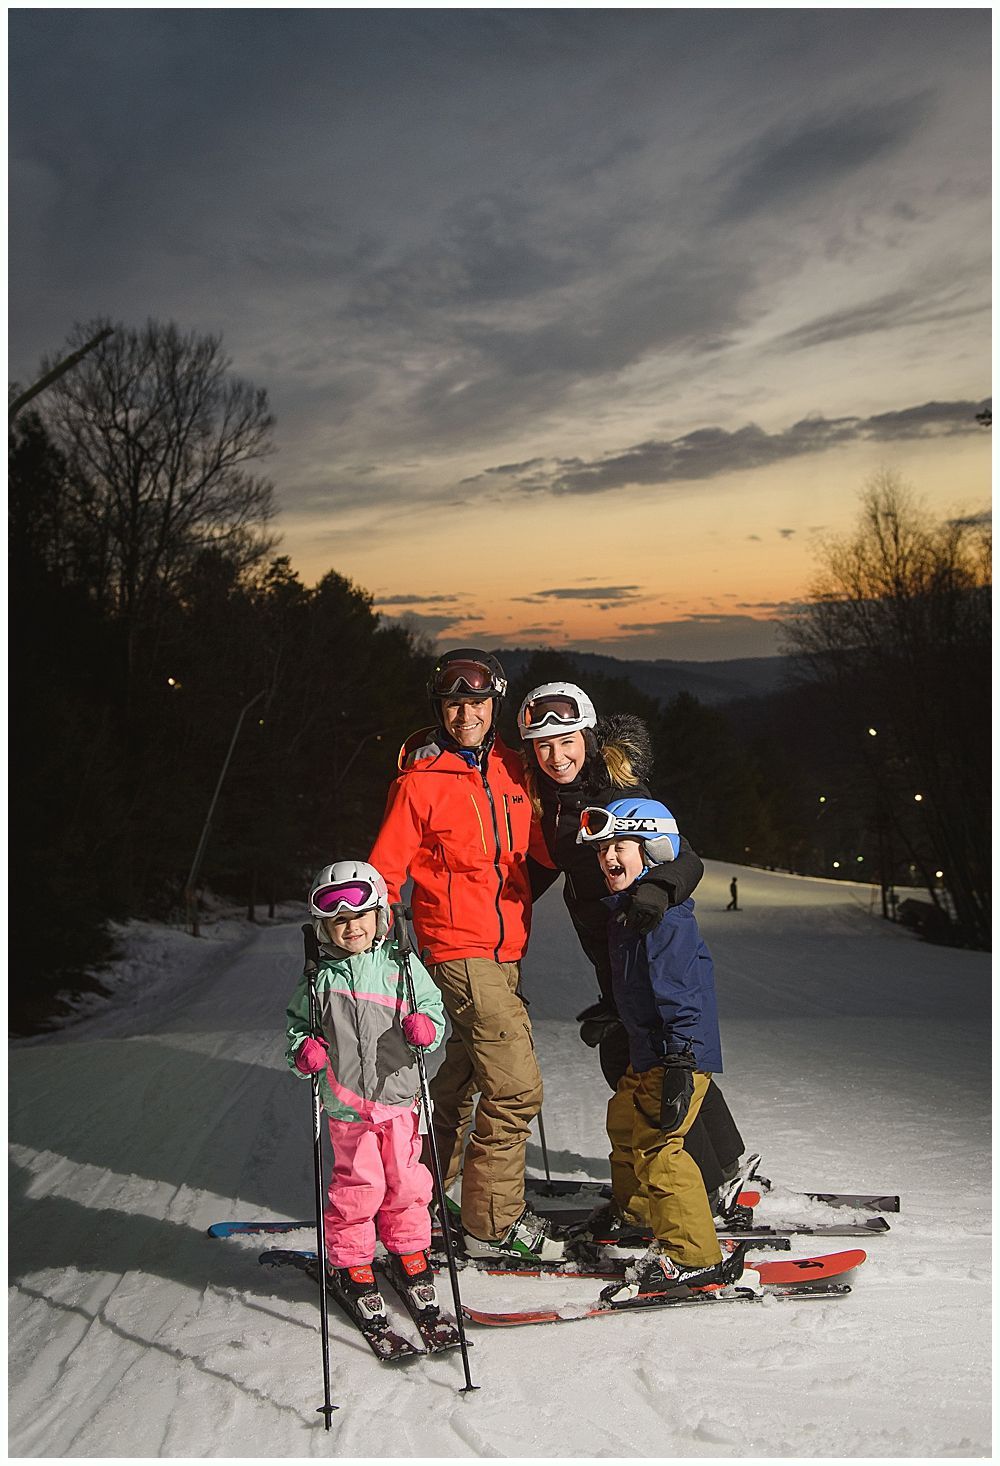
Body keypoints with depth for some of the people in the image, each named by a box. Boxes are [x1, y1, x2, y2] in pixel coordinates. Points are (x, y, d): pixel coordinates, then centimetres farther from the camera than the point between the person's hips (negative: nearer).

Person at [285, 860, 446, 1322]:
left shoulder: (402, 967, -3)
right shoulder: (320, 978, -3)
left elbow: (432, 1005, 3)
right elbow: (298, 1022, 9)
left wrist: (425, 1026, -18)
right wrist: (303, 1050, -11)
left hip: (399, 1096, 1)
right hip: (347, 1104, -1)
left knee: (406, 1181, 11)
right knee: (358, 1186, 4)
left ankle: (408, 1254, 31)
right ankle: (350, 1264, 23)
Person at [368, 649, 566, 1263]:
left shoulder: (510, 767, 7)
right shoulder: (420, 781, -10)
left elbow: (534, 845, 18)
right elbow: (385, 871, -7)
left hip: (506, 948, 7)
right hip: (460, 950, -7)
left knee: (461, 1079, 19)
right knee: (516, 1088, -10)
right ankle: (495, 1223, 5)